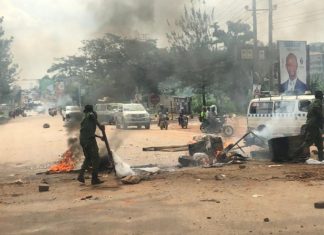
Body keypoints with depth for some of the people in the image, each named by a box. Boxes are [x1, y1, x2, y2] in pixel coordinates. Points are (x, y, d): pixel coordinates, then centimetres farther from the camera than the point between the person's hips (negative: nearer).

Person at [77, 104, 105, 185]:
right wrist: (100, 125, -15)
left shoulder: (84, 119, 26)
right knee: (95, 158, 1)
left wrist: (100, 137, 37)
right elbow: (92, 115, -20)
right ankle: (94, 179, 1)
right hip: (90, 139, -8)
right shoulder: (91, 114, 5)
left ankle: (81, 175, 7)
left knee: (88, 158, 21)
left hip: (82, 140, 8)